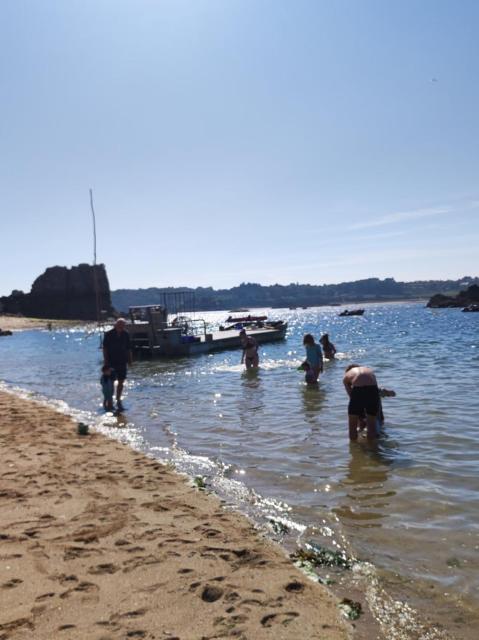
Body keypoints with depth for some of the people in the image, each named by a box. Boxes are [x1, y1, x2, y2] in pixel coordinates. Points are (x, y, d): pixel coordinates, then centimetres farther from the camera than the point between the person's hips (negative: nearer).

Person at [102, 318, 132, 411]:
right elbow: (105, 348, -5)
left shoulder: (126, 334, 5)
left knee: (121, 381, 2)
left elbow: (128, 348, 10)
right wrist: (105, 360, -10)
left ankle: (118, 400, 12)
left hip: (122, 362, 3)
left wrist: (129, 359, 6)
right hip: (111, 362, -3)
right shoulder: (108, 334, -5)